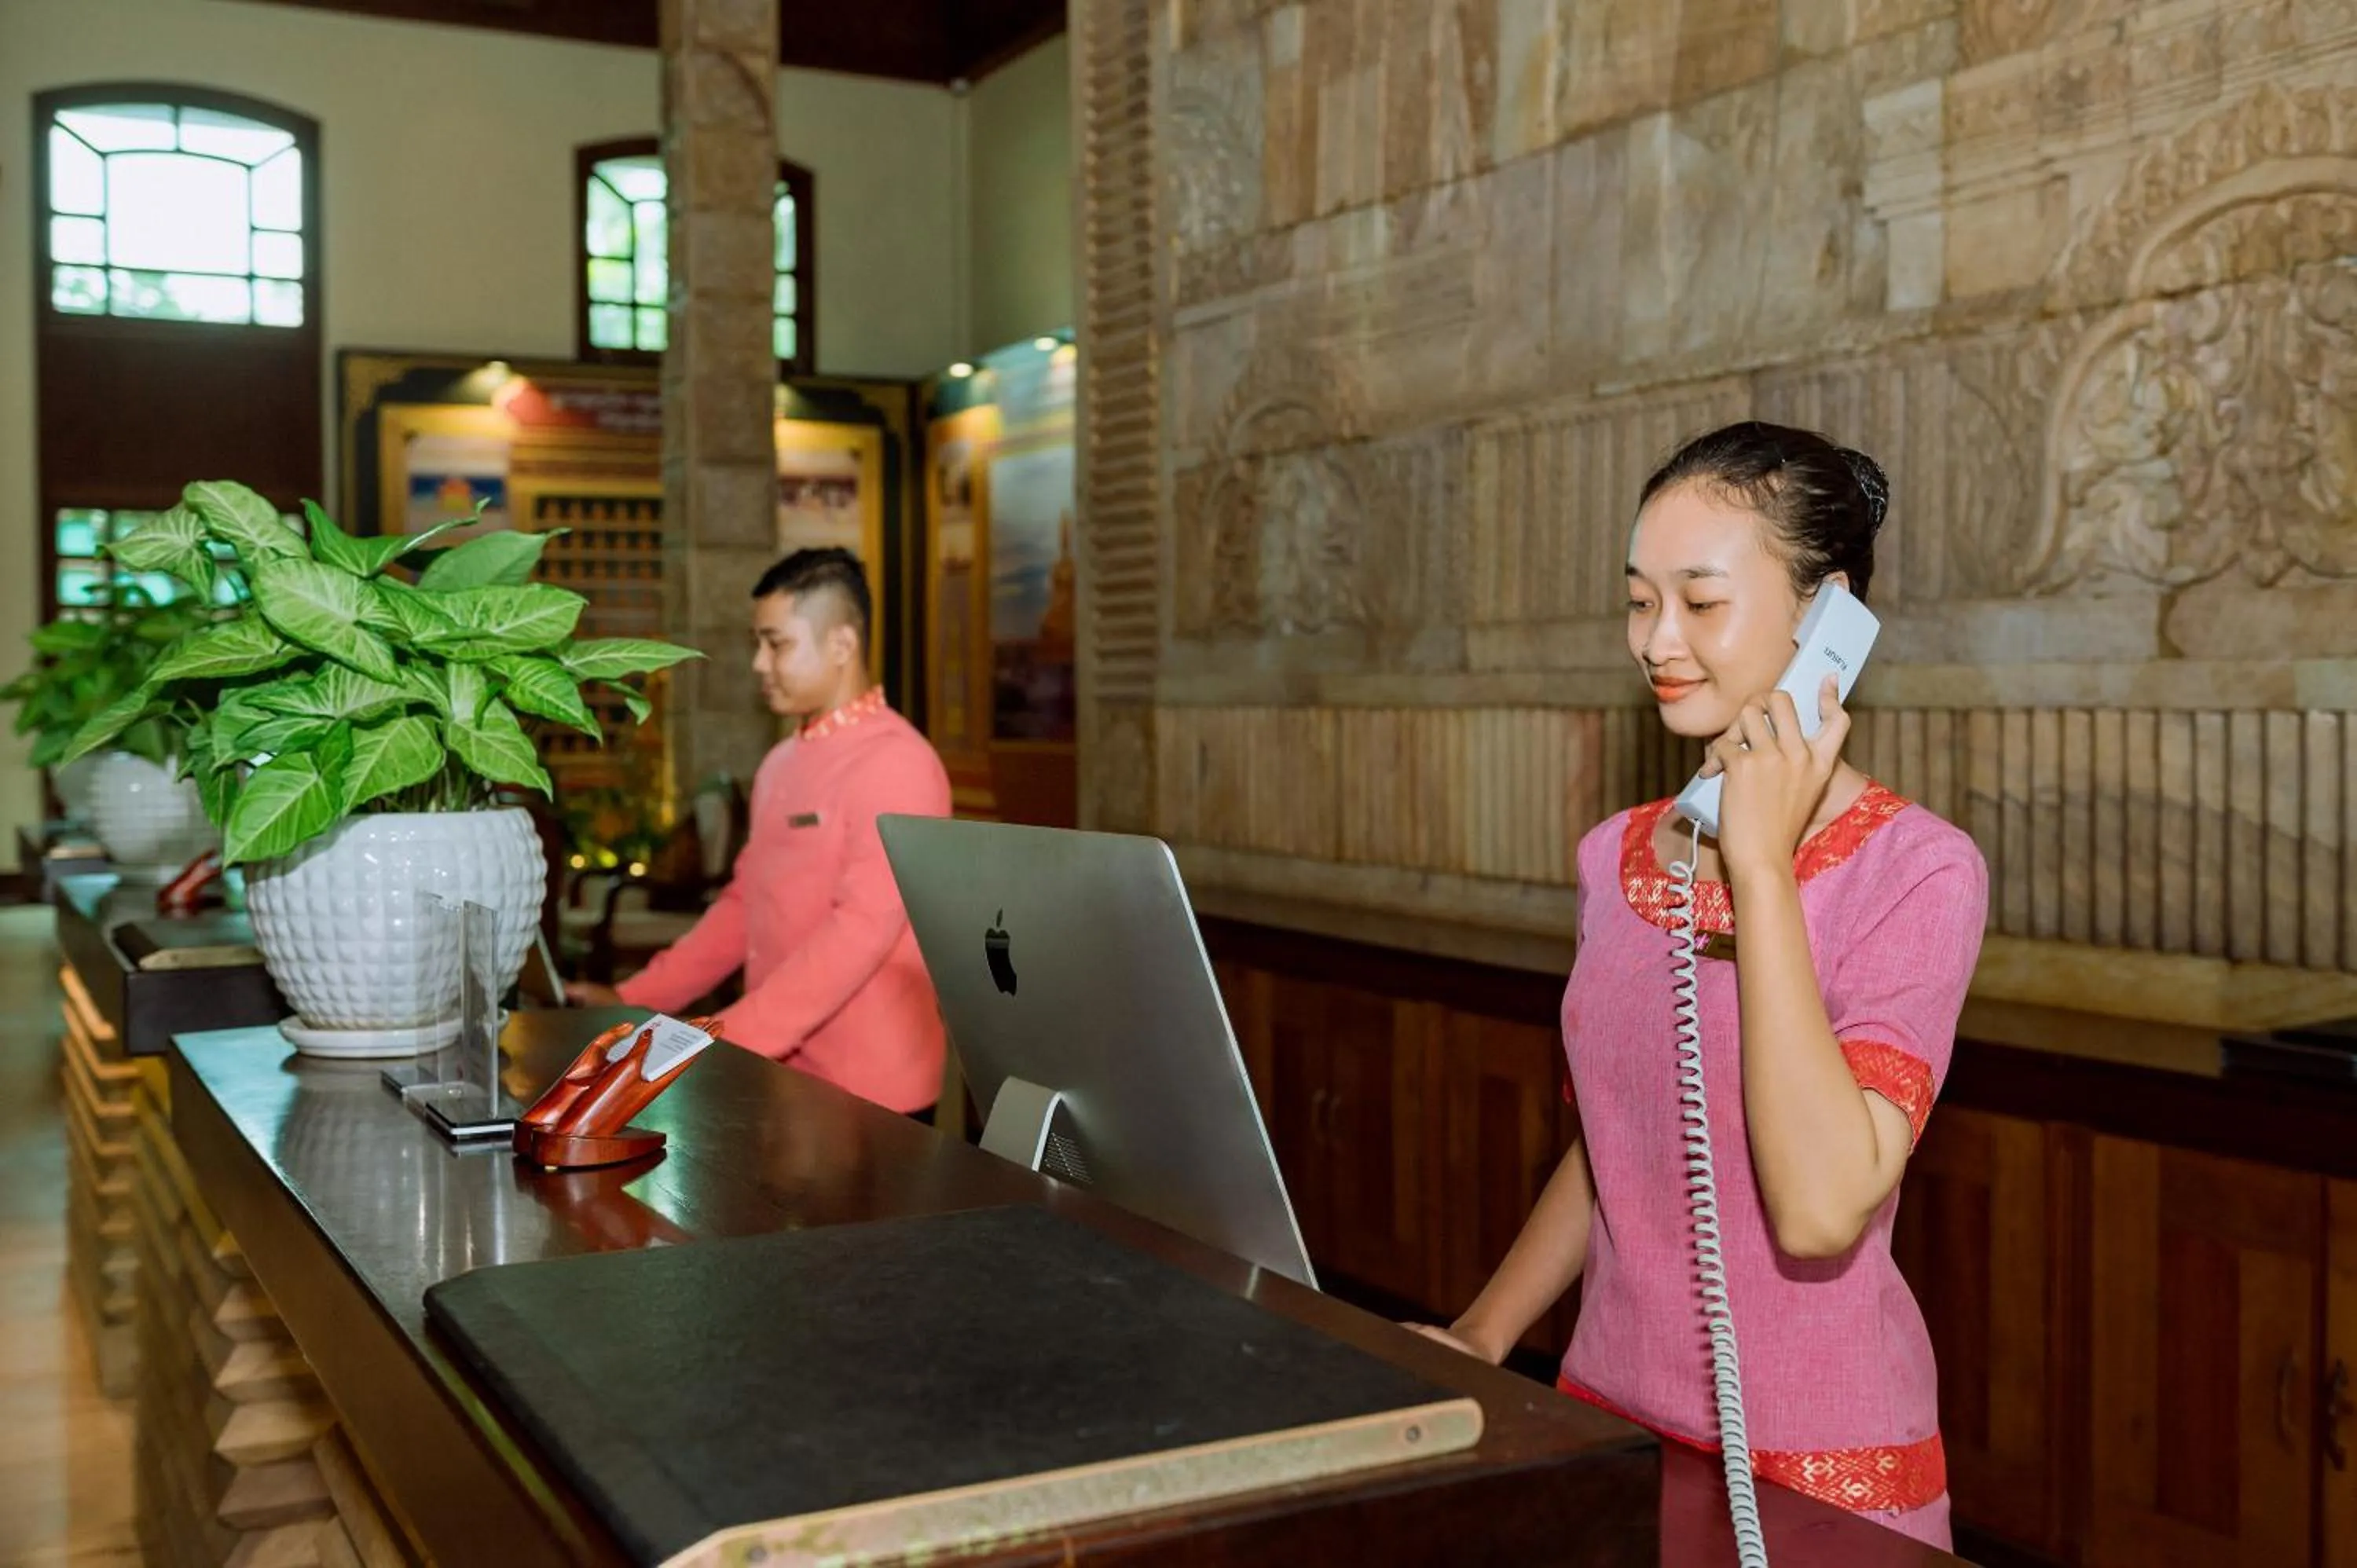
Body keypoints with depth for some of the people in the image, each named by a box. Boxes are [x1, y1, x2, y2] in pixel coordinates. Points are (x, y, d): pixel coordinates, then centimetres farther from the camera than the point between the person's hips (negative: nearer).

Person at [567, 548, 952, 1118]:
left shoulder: (895, 763, -15)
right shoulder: (781, 764, 12)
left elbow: (861, 930, -23)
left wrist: (730, 1038, -27)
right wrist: (633, 998, 10)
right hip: (781, 1076, 7)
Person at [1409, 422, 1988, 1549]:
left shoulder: (1918, 872, -12)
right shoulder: (1616, 859, 6)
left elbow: (1822, 1208, -24)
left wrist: (1760, 869, -20)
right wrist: (1482, 1337, 5)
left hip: (1817, 1467, -4)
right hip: (1607, 1416, 4)